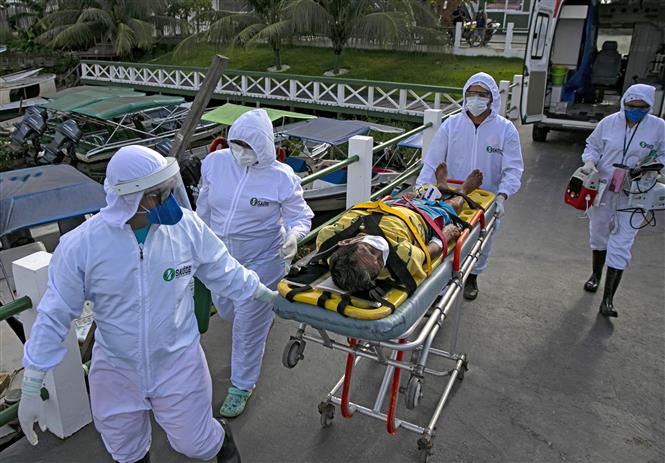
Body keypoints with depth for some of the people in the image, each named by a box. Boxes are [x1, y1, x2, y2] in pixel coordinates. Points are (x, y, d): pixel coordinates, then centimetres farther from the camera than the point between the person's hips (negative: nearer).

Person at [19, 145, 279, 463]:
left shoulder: (186, 226, -19)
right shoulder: (79, 245, -22)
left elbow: (224, 272, -1)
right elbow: (54, 317, -12)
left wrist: (266, 296, 10)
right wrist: (30, 391, -7)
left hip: (178, 362, -1)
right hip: (116, 368, 1)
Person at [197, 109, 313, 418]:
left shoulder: (282, 177, -18)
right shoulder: (215, 162, -8)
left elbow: (301, 216, -9)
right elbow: (204, 207, 6)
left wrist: (293, 235, -31)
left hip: (262, 259, -5)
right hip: (221, 257, 5)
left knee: (249, 323, 1)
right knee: (225, 309, 23)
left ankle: (242, 386, 23)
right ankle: (265, 309, 58)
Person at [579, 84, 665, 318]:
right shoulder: (609, 122, -3)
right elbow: (592, 145, 9)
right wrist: (590, 161, -11)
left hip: (633, 195, -2)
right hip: (602, 189, 3)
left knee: (620, 246, -5)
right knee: (598, 234, 20)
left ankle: (608, 298, 2)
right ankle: (596, 275, 45)